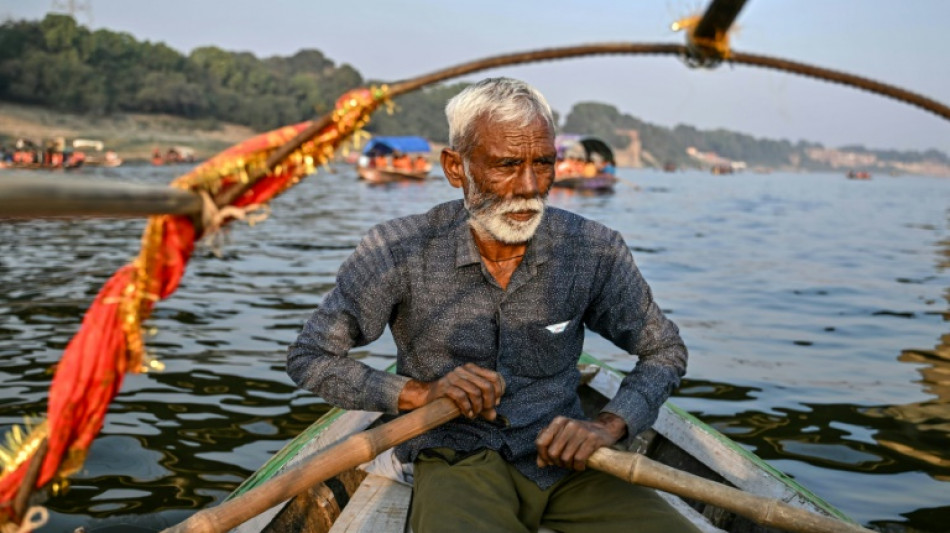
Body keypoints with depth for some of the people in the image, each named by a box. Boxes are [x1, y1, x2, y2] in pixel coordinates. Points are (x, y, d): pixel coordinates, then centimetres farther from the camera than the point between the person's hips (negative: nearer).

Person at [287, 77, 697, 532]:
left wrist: (609, 425, -11)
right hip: (456, 459, -3)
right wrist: (419, 392, -15)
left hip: (563, 460, 3)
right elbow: (308, 357, -2)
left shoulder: (592, 250, -5)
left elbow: (665, 351, 8)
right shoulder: (401, 252, -10)